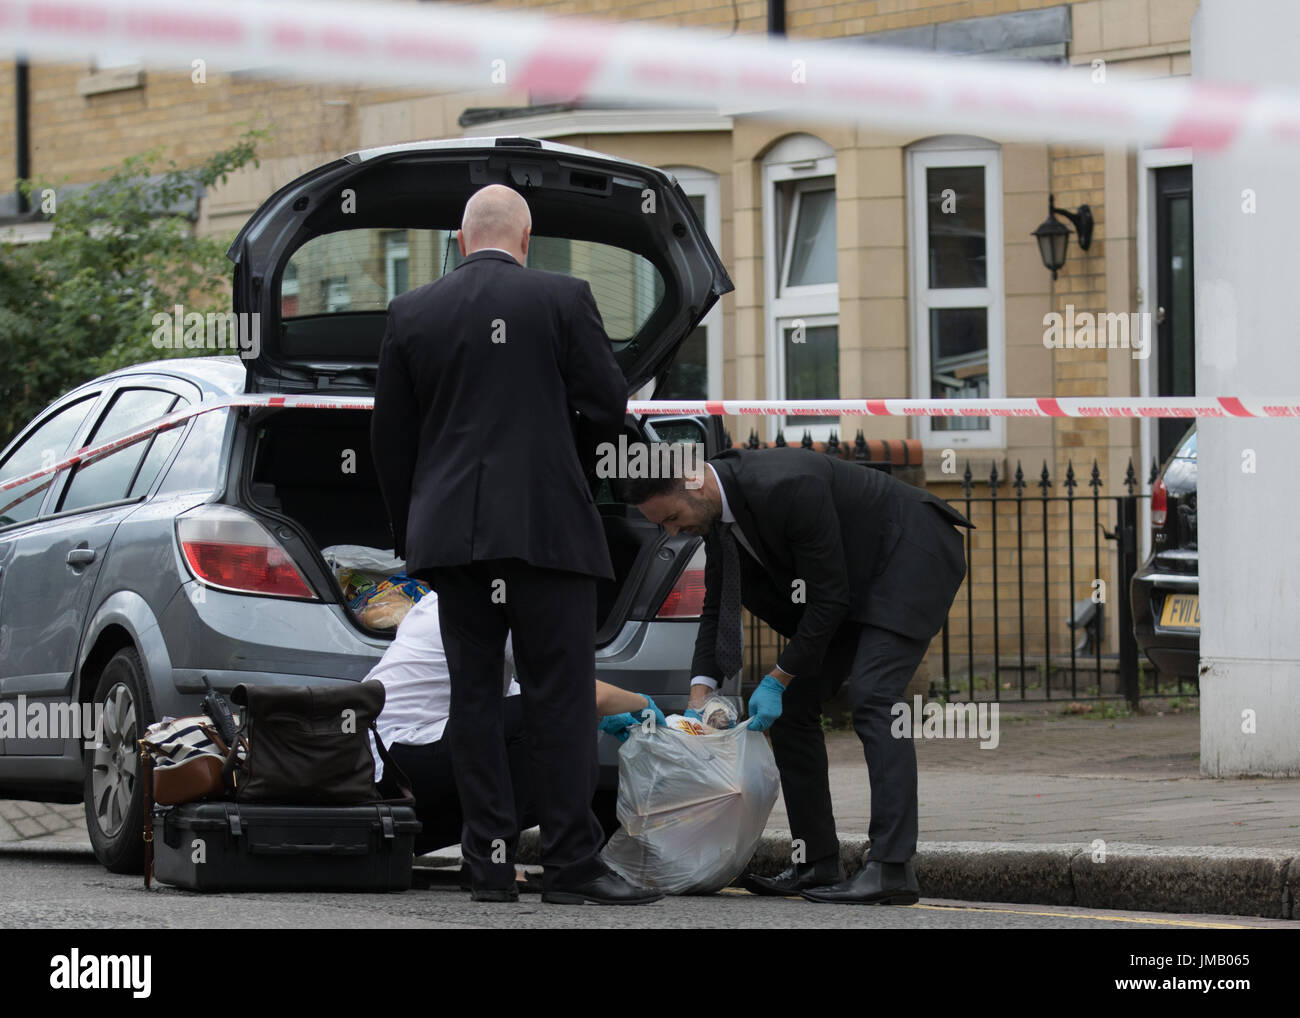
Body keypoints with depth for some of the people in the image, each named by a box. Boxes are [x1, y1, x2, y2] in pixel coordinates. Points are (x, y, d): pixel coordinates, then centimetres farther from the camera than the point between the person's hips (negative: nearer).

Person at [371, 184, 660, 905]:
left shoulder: (411, 314, 7)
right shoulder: (562, 299, -2)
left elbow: (390, 437, 10)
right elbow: (608, 407, -2)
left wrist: (411, 532, 19)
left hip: (450, 529, 3)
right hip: (547, 525, -3)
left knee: (474, 696, 7)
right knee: (560, 696, -3)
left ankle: (490, 862, 5)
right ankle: (571, 862, -8)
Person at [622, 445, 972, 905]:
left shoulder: (786, 488, -33)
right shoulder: (718, 509, -6)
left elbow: (830, 598, -26)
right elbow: (717, 607, 2)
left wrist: (778, 680, -20)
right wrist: (700, 694, -10)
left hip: (911, 556, -9)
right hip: (858, 571, 9)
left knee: (872, 698, -24)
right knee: (792, 706, 5)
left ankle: (892, 867, -30)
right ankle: (817, 866, 9)